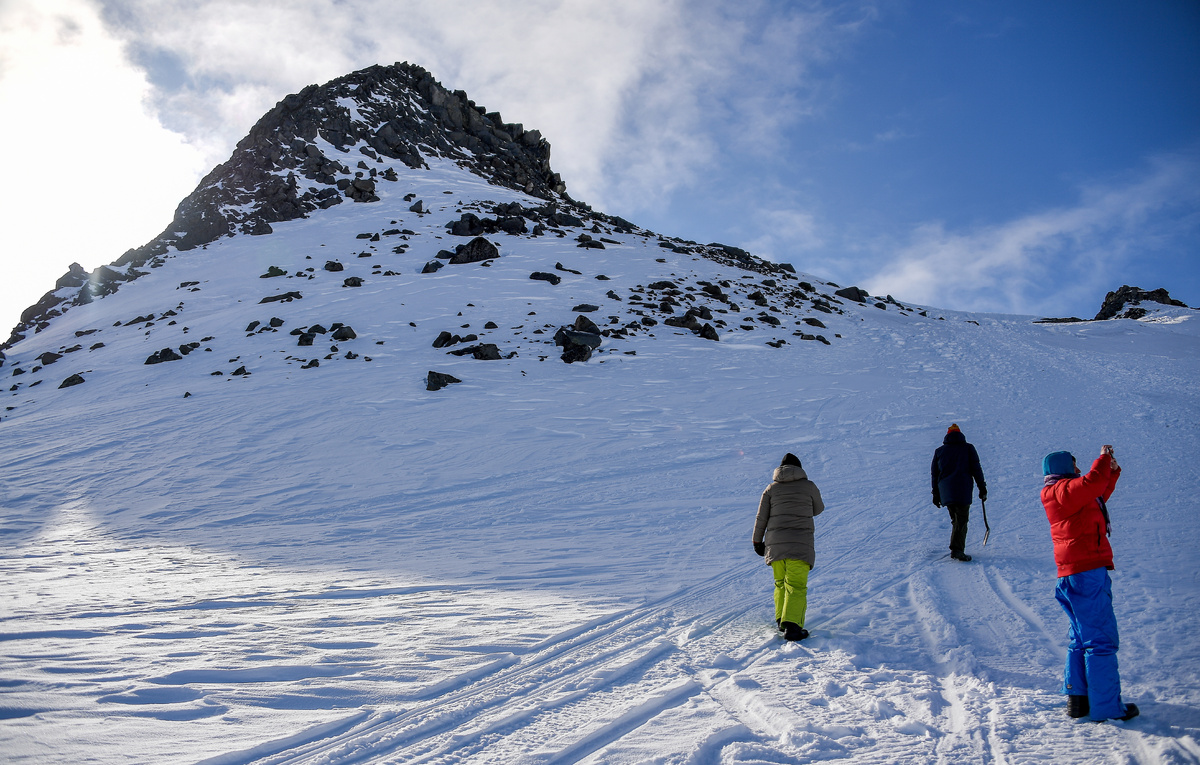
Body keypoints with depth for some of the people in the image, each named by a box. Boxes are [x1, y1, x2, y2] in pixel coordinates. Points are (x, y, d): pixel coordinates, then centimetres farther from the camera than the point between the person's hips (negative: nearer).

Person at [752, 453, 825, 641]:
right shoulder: (809, 486, 4)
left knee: (781, 583, 19)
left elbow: (761, 518, 7)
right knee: (796, 586, -6)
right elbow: (818, 509, 20)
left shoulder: (771, 488, 9)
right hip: (800, 543, -3)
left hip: (775, 543, 3)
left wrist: (757, 541, 16)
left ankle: (781, 619, 21)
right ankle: (791, 626, -18)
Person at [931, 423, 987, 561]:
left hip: (945, 491, 3)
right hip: (963, 490, -3)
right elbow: (976, 469, 2)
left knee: (956, 520, 16)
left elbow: (934, 474, 14)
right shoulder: (968, 448, 7)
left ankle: (957, 548, 13)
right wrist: (982, 488, 8)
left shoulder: (939, 451, 13)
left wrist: (936, 494, 20)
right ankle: (957, 549, -20)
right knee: (961, 520, -6)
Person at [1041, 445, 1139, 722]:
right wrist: (1104, 457, -10)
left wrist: (1112, 470, 22)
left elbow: (1100, 493, 34)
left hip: (1074, 574, 11)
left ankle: (1077, 699, 23)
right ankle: (1106, 707, -4)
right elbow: (1093, 482, -26)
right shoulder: (1064, 490, -9)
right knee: (1101, 639, -7)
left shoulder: (1069, 494, 21)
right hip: (1086, 572, -11)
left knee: (1081, 638, 17)